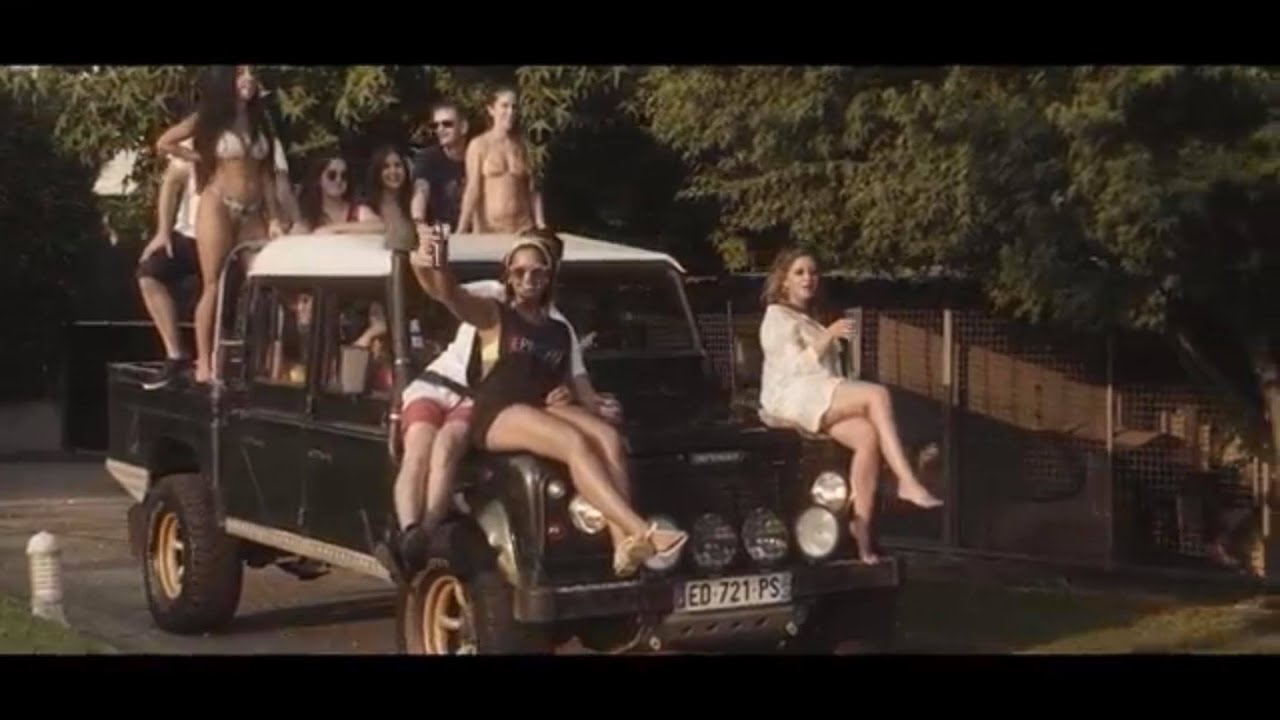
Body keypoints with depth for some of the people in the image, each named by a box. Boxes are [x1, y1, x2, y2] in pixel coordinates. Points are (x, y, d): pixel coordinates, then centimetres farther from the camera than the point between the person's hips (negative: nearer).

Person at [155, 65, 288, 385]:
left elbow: (266, 174, 12)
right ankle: (204, 363, -4)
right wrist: (202, 159, 2)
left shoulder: (258, 122, 16)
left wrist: (274, 217, 4)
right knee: (214, 286, -6)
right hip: (218, 206, -5)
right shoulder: (209, 118, 3)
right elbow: (164, 143, 0)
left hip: (253, 211, 5)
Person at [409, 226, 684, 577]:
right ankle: (643, 533, -43)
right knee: (575, 442, -32)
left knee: (610, 438, -25)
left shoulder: (558, 331, 22)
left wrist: (565, 393, 6)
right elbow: (450, 294, -12)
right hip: (496, 415, -5)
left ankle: (624, 545, -39)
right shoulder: (492, 315, 7)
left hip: (545, 410, 5)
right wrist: (434, 267, -35)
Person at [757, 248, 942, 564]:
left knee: (868, 437, -24)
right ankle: (907, 482, -37)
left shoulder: (809, 320, 31)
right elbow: (796, 365, -9)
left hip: (821, 399, 7)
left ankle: (861, 528, -29)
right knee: (877, 394, -28)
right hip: (792, 398, -7)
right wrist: (828, 336, -17)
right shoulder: (777, 317, 5)